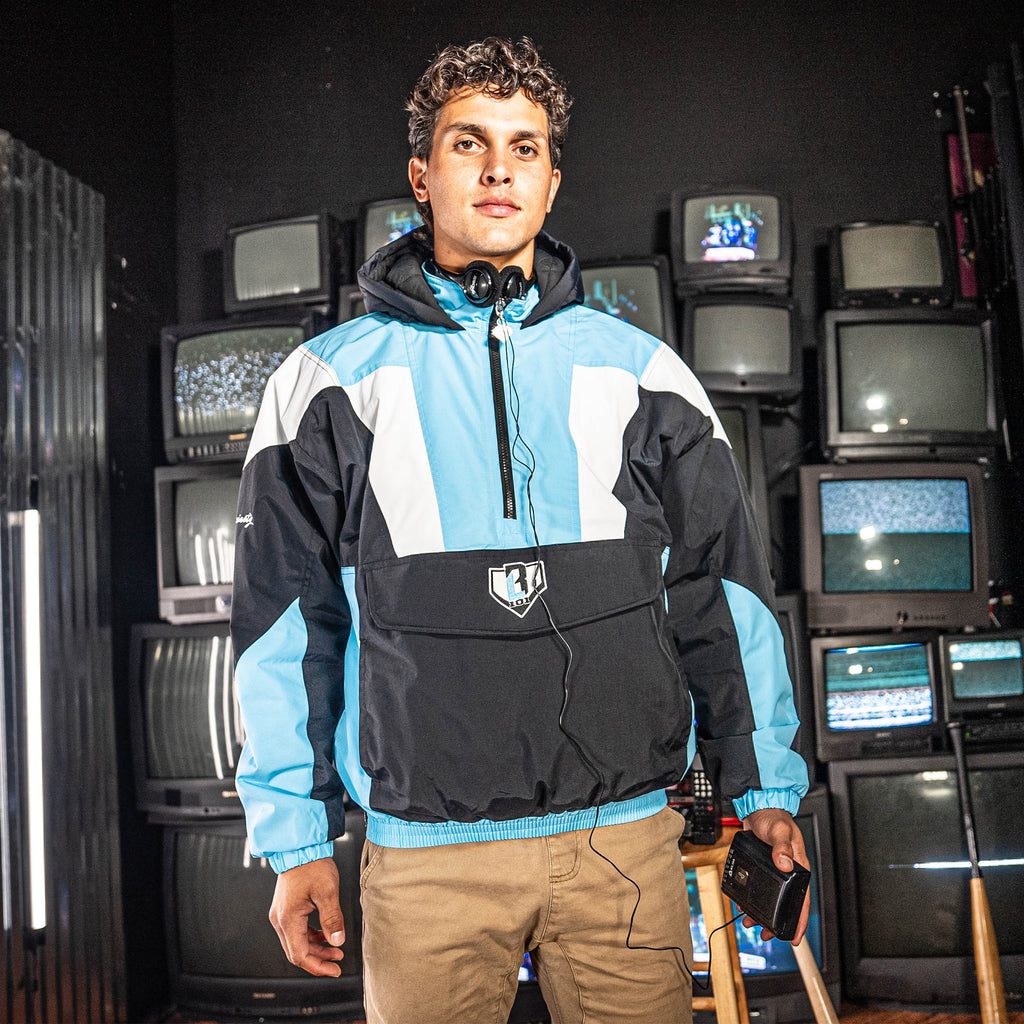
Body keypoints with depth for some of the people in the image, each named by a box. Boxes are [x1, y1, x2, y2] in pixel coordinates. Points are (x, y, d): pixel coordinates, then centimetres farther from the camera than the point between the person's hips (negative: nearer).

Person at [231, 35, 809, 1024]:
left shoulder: (640, 373, 7)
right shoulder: (330, 382, 4)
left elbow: (722, 591, 9)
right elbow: (285, 625, 4)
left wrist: (766, 791, 6)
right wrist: (295, 840, 2)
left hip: (624, 837, 1)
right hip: (426, 853, -1)